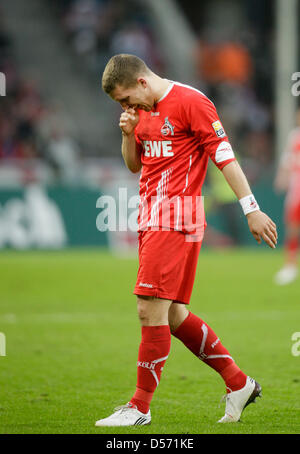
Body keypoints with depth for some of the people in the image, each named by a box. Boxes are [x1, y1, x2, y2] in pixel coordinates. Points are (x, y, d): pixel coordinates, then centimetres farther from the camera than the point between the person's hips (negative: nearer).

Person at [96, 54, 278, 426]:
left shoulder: (191, 102, -10)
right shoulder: (143, 110, 16)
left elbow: (225, 157, -11)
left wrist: (251, 209, -14)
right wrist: (128, 134, 4)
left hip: (176, 220, -9)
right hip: (150, 218, 9)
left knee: (152, 309, -11)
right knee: (172, 315, 9)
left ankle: (140, 407, -5)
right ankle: (238, 383, 20)